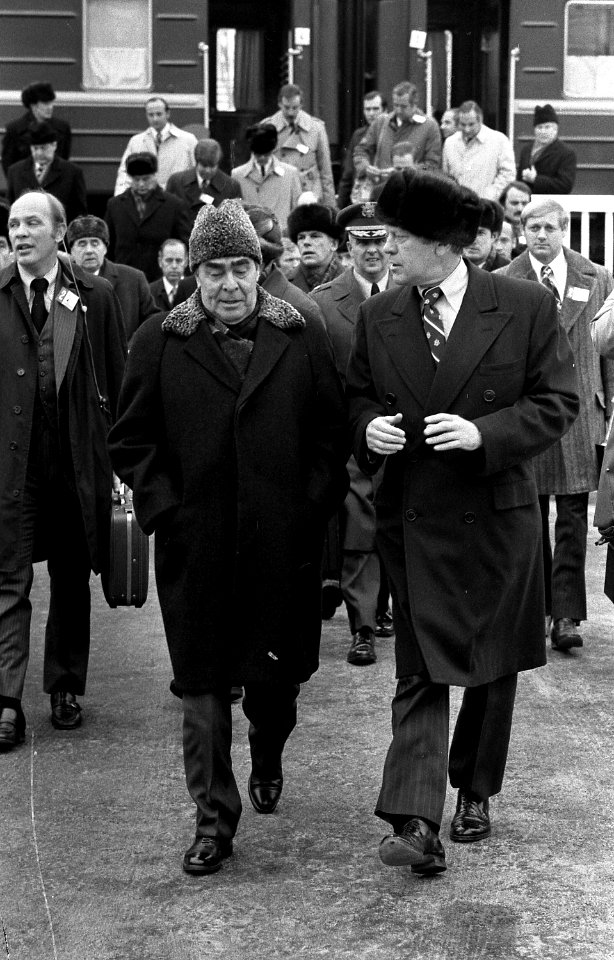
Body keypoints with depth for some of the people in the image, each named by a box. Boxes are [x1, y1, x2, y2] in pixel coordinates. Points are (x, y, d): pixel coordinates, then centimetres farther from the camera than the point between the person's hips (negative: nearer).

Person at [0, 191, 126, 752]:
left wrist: (118, 460, 0)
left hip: (79, 463, 1)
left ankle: (66, 689, 25)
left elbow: (118, 383, 3)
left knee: (72, 580, 12)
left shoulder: (95, 298, 2)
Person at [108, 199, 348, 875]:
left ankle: (267, 758, 44)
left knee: (279, 673, 12)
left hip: (284, 542, 1)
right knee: (202, 684, 3)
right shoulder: (158, 344, 3)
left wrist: (314, 503, -3)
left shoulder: (304, 340, 4)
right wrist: (164, 505, -5)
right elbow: (131, 440, 5)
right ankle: (213, 817, 13)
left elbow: (333, 432, 7)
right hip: (195, 547, -1)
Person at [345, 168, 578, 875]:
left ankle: (474, 794, 33)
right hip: (412, 518, 1)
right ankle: (415, 823, -10)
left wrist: (484, 433, -18)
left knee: (493, 667, 13)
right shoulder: (377, 318, 3)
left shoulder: (526, 308, -6)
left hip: (497, 517, -1)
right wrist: (369, 426, -9)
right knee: (419, 673, -5)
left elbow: (557, 401, -5)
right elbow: (357, 395, 15)